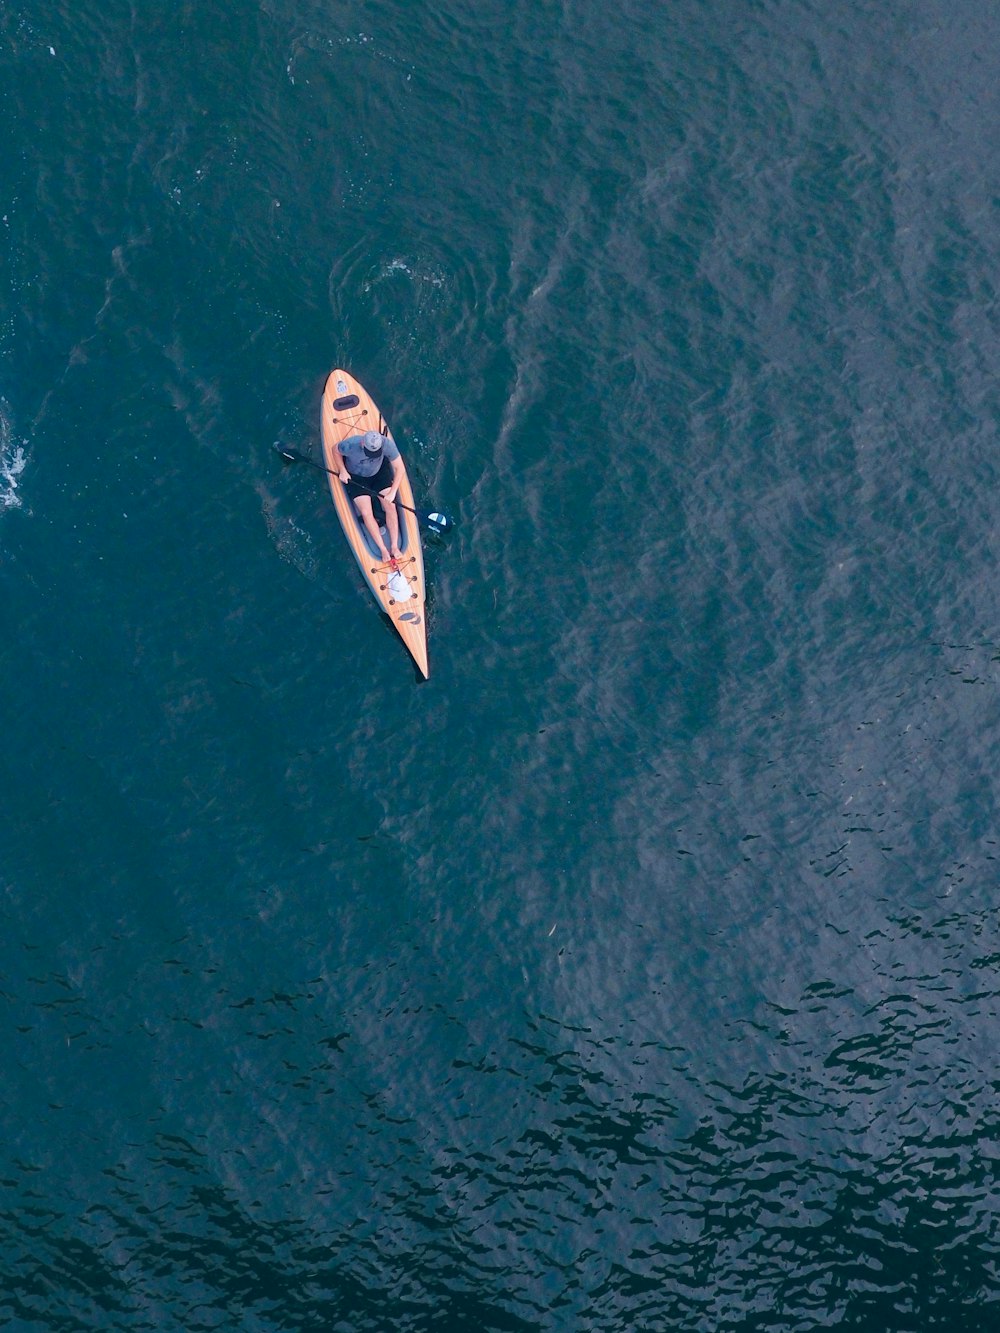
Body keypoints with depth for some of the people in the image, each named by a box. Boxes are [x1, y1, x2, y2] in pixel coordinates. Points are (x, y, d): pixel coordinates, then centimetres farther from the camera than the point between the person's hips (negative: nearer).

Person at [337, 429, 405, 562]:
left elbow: (399, 468, -22)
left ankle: (394, 547, -7)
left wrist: (392, 492, -26)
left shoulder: (387, 444, -33)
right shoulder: (350, 445, -34)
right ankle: (383, 549, -7)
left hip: (380, 472, 1)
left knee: (390, 506, -13)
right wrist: (343, 470, -15)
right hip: (355, 478, -1)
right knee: (366, 513, -13)